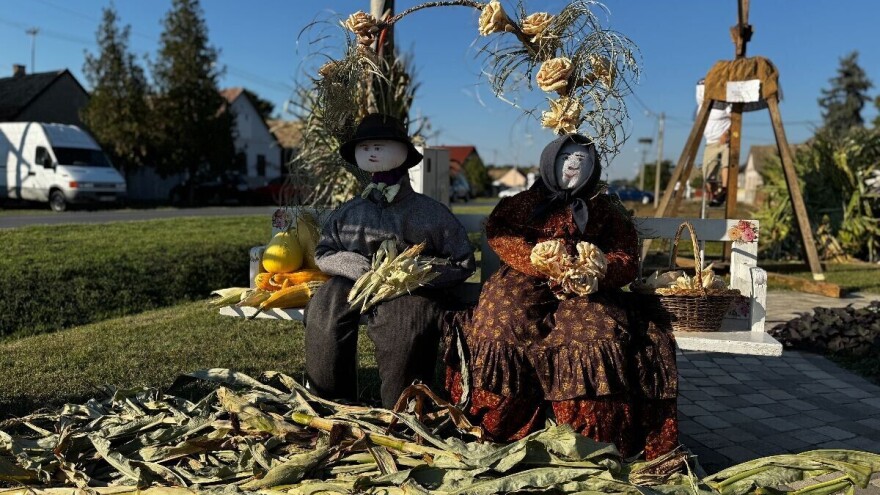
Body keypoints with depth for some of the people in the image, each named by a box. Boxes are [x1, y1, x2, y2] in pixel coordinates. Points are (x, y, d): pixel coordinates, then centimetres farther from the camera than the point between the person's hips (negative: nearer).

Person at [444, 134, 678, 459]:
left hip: (585, 290, 1)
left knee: (602, 336, -28)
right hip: (526, 283, 0)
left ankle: (597, 441, -18)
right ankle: (494, 431, -11)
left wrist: (598, 272, -14)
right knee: (501, 327, -27)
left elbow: (627, 260, 10)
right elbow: (498, 232, -1)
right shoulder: (526, 202, 16)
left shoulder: (605, 210, 20)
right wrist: (541, 262, -17)